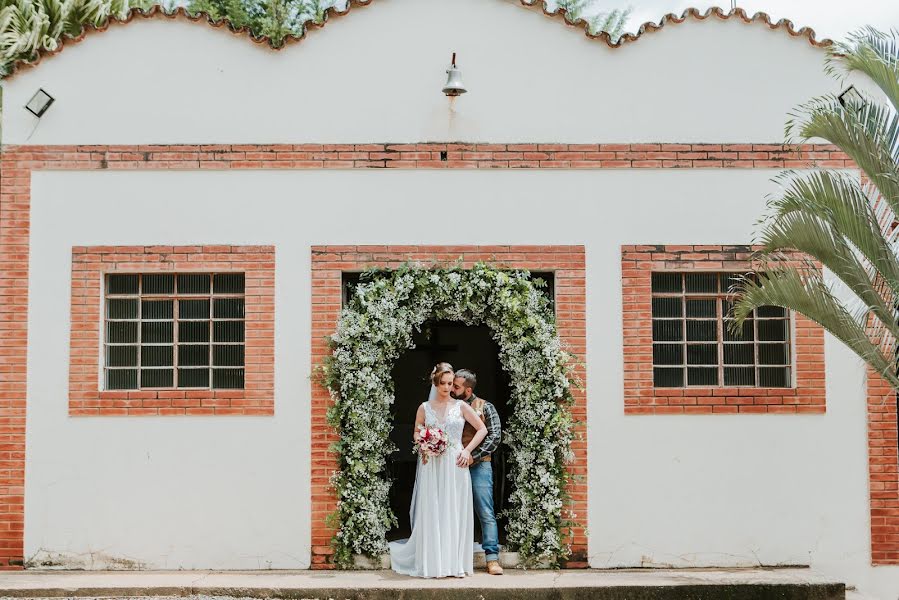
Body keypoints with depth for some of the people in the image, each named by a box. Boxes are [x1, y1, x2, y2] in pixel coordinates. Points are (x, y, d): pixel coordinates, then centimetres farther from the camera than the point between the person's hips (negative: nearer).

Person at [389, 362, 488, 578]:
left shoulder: (461, 406, 5)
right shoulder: (425, 408, 7)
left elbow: (482, 429, 8)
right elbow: (416, 434, 16)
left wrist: (467, 450, -2)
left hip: (455, 465, 0)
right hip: (431, 465, 0)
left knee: (455, 512, 1)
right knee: (431, 513, -1)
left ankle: (456, 563, 6)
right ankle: (433, 564, 4)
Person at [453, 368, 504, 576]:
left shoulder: (485, 407, 1)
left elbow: (494, 436, -7)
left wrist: (473, 456, -15)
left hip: (478, 466, -4)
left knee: (486, 513, -6)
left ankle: (492, 558, -5)